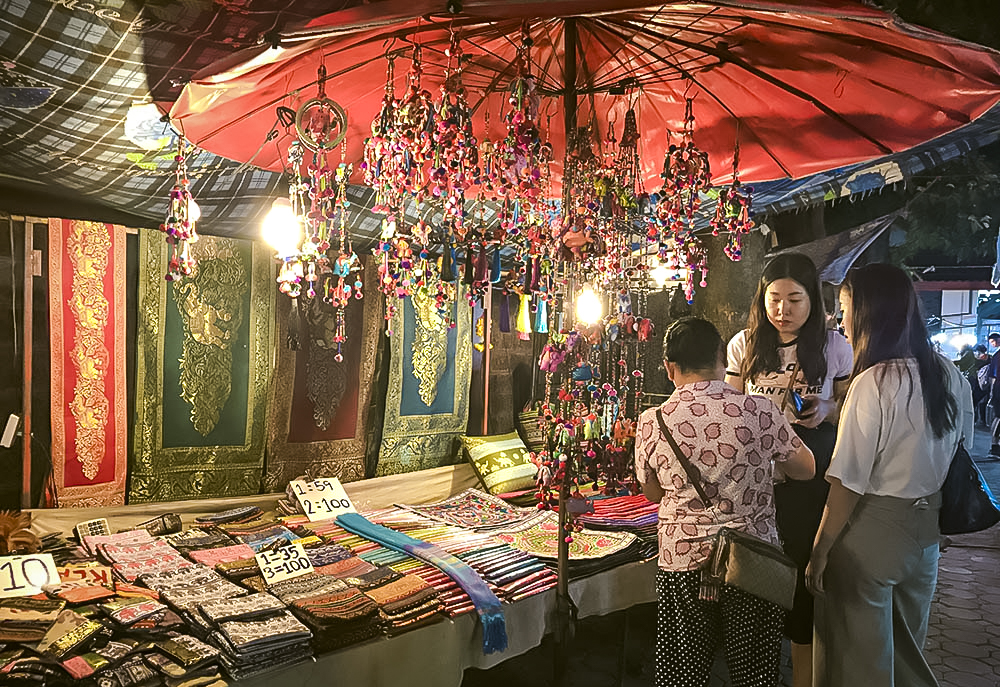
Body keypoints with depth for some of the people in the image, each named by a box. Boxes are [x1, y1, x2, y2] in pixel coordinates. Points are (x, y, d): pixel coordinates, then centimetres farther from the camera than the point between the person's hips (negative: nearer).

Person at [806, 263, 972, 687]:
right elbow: (957, 453, 10)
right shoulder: (949, 377, 0)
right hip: (924, 534, 7)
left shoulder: (874, 383, -21)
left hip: (871, 534, -7)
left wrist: (819, 553, -12)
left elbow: (847, 485, -20)